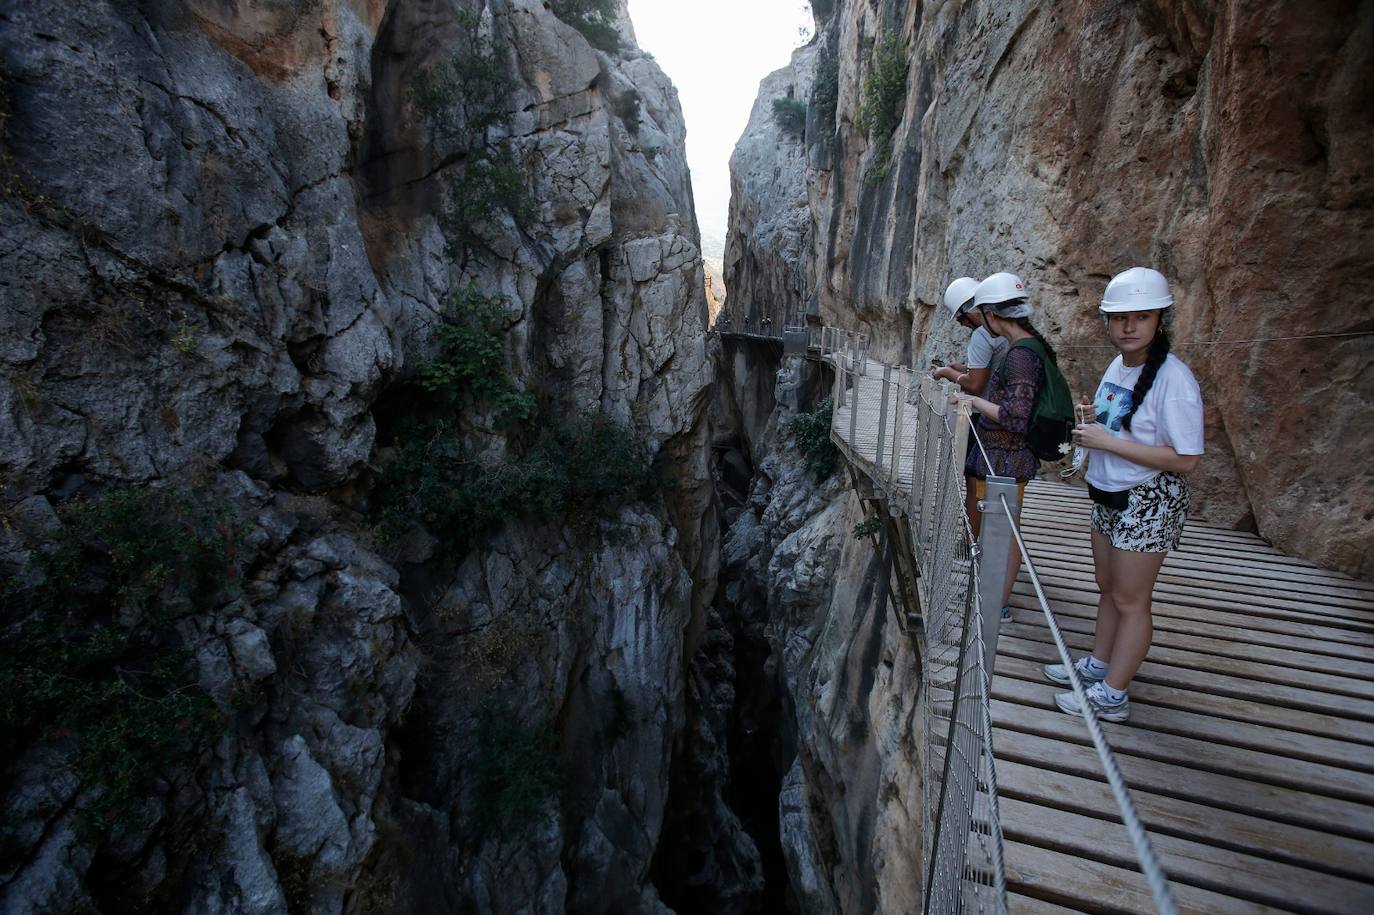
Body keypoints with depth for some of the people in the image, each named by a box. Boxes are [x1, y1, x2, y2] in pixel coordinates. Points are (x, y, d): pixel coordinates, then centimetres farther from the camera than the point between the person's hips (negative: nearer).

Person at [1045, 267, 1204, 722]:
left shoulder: (1173, 378, -20)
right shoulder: (1118, 365, 5)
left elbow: (1185, 459, -22)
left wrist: (1108, 442, -24)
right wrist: (1090, 430, 0)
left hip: (1148, 503, -8)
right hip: (1109, 496, 8)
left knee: (1130, 600, 4)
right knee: (1108, 589, 20)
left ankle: (1111, 696, 17)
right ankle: (1098, 664, 36)